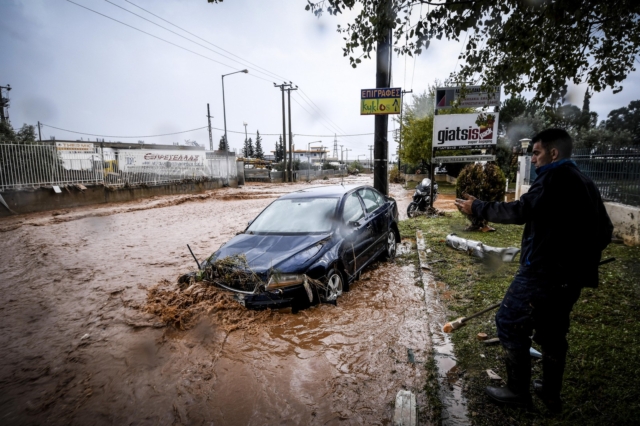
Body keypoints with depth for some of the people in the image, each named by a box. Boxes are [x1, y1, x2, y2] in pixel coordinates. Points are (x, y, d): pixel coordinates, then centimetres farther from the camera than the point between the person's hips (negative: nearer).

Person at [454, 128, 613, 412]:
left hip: (543, 272, -9)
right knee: (552, 332, 19)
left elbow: (521, 211, -26)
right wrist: (582, 259, 25)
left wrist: (477, 208, -18)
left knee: (510, 325, 3)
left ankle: (518, 391, 15)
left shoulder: (556, 177, -14)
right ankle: (551, 395, 31)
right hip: (570, 276, 10)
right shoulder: (585, 183, 15)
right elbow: (603, 230, 19)